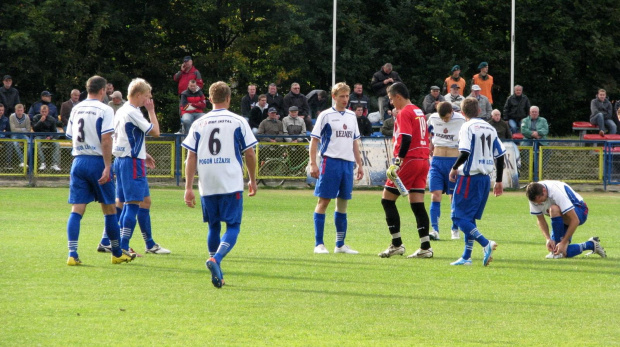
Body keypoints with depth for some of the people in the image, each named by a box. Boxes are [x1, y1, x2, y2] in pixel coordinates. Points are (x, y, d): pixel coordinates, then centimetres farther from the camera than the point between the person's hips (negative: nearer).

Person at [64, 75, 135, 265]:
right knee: (109, 209, 8)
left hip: (78, 162, 5)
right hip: (97, 161, -5)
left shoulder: (76, 109, 11)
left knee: (76, 210, 0)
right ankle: (117, 254, 17)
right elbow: (106, 140, -15)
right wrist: (107, 167, -16)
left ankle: (72, 254, -12)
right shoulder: (104, 110, -7)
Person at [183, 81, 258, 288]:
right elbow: (249, 154, 2)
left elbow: (191, 157, 4)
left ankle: (217, 275, 16)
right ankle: (216, 259, -27)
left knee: (213, 227, 16)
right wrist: (252, 180, 16)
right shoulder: (238, 122, 1)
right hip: (231, 184, -3)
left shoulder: (199, 124, 7)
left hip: (207, 186, 3)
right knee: (233, 227, 0)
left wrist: (188, 188, 6)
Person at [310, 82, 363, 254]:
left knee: (343, 202, 8)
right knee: (324, 201, -5)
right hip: (331, 161, -6)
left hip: (348, 163, 6)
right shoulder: (326, 115, -1)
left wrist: (359, 164, 17)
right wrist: (313, 164, -11)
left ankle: (340, 244, 14)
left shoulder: (352, 116, 15)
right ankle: (319, 244, -3)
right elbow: (314, 140, -3)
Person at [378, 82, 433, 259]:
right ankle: (425, 247, -1)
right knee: (417, 204, 6)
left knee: (387, 199, 0)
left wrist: (397, 162, -22)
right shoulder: (419, 112, 16)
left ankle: (397, 244, -2)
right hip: (423, 161, 8)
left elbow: (406, 139, -20)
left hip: (409, 161, -8)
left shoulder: (404, 113, -10)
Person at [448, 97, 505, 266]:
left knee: (460, 217, -6)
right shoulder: (490, 128, 13)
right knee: (470, 218, 14)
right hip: (485, 178, 7)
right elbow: (500, 155, 13)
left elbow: (465, 152, -20)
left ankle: (486, 243, -23)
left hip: (469, 176, -7)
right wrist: (499, 181, 19)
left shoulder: (468, 127, -8)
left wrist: (455, 168, -3)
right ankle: (466, 257, 11)